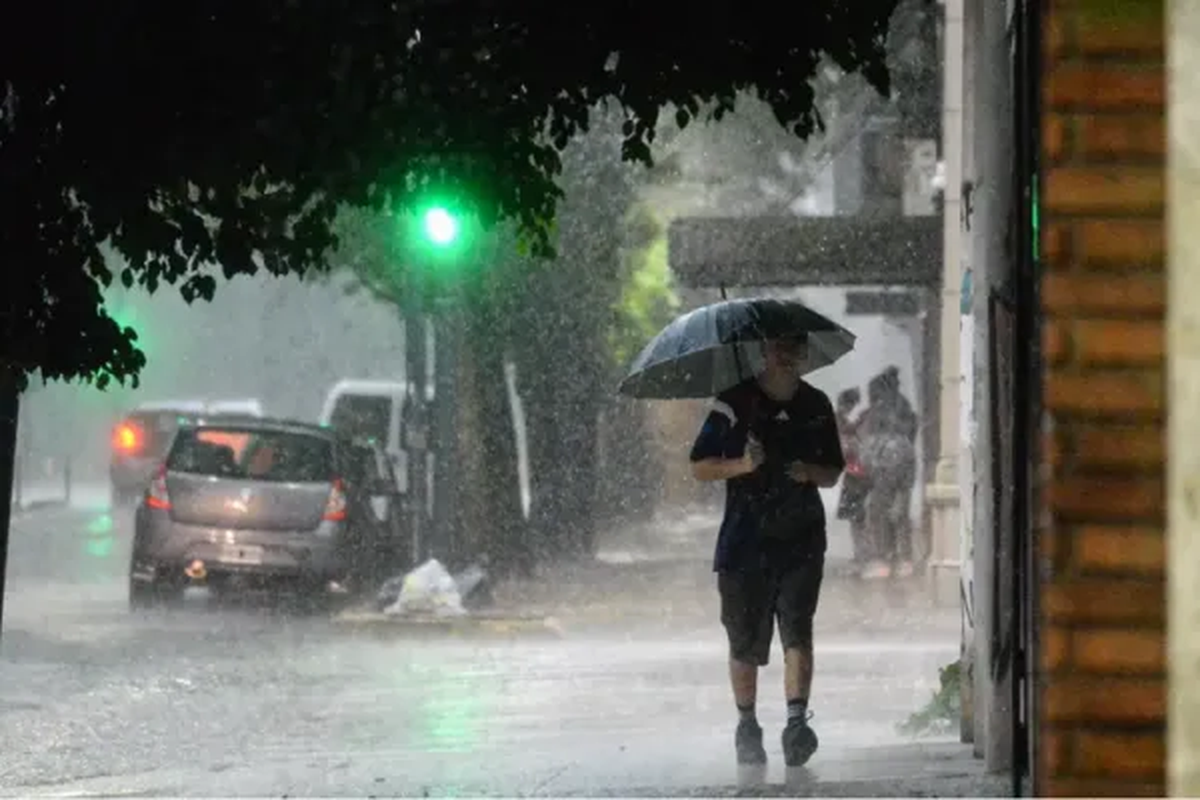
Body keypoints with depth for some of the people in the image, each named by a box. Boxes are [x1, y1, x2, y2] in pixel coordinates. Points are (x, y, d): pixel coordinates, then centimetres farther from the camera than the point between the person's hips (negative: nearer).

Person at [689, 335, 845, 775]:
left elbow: (833, 473, 17)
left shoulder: (816, 406, 9)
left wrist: (811, 472, -6)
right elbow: (700, 467, 0)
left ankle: (797, 721, -24)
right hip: (745, 538, -1)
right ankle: (746, 726, 21)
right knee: (745, 641, 5)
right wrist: (742, 465, -18)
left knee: (797, 629, -15)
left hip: (800, 539, 1)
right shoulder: (735, 403, 0)